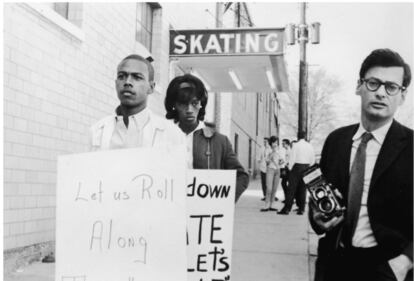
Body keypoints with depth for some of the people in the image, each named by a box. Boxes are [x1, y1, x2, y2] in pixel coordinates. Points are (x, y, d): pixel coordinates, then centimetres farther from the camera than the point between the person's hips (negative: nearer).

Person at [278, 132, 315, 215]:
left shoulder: (296, 145, -8)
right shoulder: (310, 146, 8)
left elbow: (292, 158, -11)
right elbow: (312, 159, 9)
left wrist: (290, 168, -2)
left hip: (296, 167, -5)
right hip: (306, 167, 5)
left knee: (292, 188, -5)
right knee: (303, 189, 9)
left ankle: (287, 209, -8)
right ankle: (301, 209, 8)